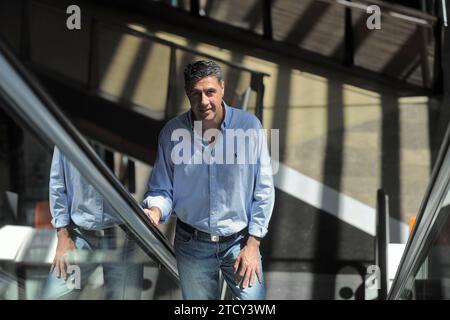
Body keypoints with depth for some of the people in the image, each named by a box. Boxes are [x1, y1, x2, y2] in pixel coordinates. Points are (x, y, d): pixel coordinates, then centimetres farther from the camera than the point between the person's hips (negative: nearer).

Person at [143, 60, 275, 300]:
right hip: (193, 244, 1)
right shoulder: (172, 133, -9)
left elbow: (263, 190, -7)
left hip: (240, 241, -1)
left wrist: (253, 243, -8)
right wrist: (155, 211, -24)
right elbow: (161, 189, -2)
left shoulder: (249, 126, -12)